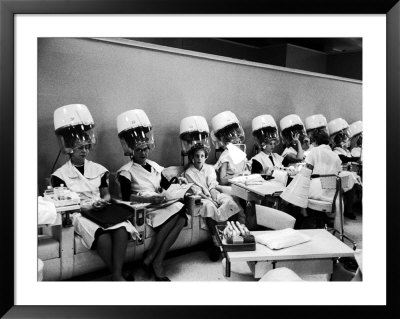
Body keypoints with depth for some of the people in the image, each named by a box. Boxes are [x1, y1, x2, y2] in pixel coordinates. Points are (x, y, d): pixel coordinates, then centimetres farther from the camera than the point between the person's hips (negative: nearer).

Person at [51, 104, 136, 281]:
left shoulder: (98, 169, 16)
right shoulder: (60, 175, 7)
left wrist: (104, 201, -8)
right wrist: (88, 205, -14)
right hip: (78, 214, -3)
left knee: (122, 229, -32)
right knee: (102, 234, -37)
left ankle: (117, 274, -33)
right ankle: (118, 276, -29)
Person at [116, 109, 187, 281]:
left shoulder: (154, 166, 20)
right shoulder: (126, 171, 1)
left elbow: (167, 185, 19)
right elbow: (126, 197, -11)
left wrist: (177, 182, -2)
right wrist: (148, 199, -23)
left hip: (159, 205, 6)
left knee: (181, 216, -27)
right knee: (176, 210, -31)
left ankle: (154, 261, -24)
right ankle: (156, 264, -20)